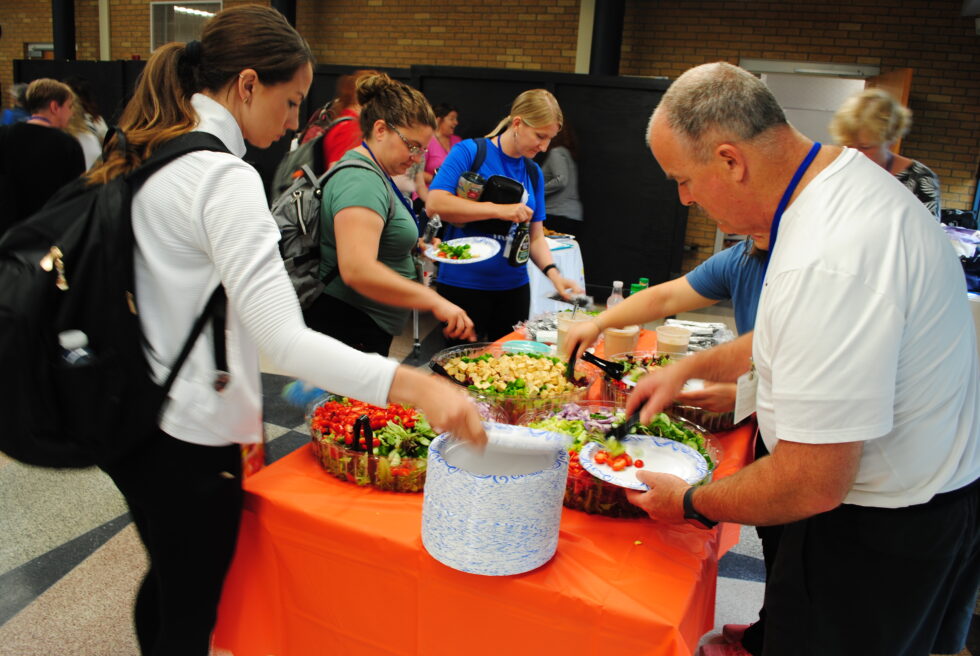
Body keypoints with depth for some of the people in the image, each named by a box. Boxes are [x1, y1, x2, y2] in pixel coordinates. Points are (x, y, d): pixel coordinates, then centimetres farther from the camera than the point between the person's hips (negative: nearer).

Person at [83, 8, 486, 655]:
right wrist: (415, 386, -38)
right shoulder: (224, 178, -22)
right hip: (186, 438, -9)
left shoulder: (144, 158, 6)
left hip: (128, 420, 9)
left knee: (166, 580, 28)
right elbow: (284, 339, -31)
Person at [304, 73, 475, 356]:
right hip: (348, 330, -11)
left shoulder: (375, 174, 14)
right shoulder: (361, 181, -20)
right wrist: (434, 301, -32)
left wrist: (412, 244, 17)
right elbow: (356, 269, -34)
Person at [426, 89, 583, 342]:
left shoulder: (534, 172, 9)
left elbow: (535, 237, 11)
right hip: (463, 285, -5)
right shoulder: (470, 152, -8)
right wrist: (498, 210, -23)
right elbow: (434, 204, -20)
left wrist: (553, 273, -7)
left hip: (514, 286, 6)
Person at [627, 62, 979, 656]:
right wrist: (690, 368, 11)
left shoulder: (828, 262, -34)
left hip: (885, 535, -9)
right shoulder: (848, 173, -1)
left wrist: (691, 504, -14)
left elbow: (812, 485, -30)